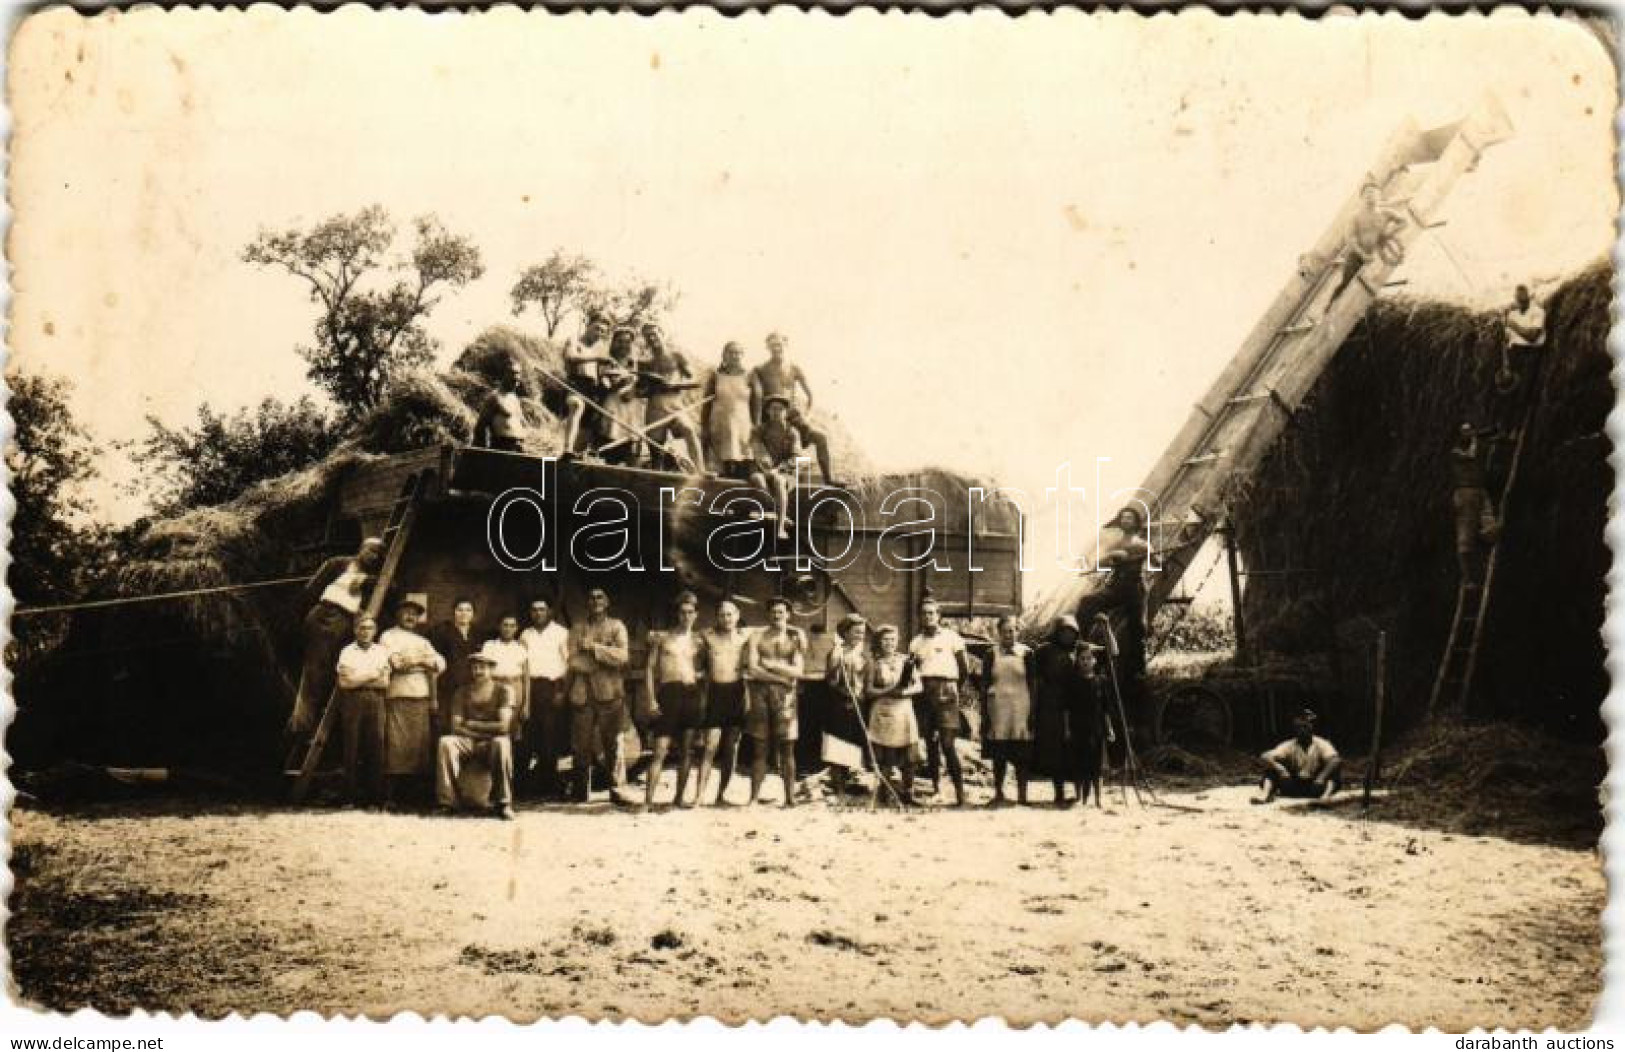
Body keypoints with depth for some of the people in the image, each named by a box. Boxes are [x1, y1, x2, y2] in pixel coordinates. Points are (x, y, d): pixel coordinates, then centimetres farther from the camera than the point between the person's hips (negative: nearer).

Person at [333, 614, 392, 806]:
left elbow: (385, 682, 4)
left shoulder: (382, 651, 14)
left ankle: (377, 796, -2)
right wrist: (371, 675, -2)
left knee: (376, 747, -4)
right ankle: (350, 796, 1)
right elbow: (344, 682, -2)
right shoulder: (347, 651, 9)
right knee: (351, 748, -3)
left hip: (375, 701, 1)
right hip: (352, 702, -1)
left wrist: (357, 678, -4)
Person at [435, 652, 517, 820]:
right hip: (468, 743, 3)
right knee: (445, 742, -28)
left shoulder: (504, 690, 0)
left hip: (492, 744, -3)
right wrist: (487, 730, -11)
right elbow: (456, 727, -2)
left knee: (501, 743, -37)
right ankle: (447, 802, -24)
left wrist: (472, 725, -4)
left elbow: (503, 726, -11)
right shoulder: (462, 692, 8)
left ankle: (503, 804, -29)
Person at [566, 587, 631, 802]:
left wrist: (594, 647, -10)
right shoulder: (577, 629, 14)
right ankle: (581, 792, 9)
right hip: (582, 693, 1)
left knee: (612, 743, 0)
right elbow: (574, 661, 1)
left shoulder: (616, 626, 11)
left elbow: (622, 655, -5)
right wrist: (605, 657, -10)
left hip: (610, 694, -1)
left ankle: (616, 789, 7)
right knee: (581, 745, 1)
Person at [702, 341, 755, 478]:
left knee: (744, 471, -6)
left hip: (743, 426, 0)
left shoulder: (747, 377, 7)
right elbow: (706, 404, 7)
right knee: (725, 469, -3)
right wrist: (705, 429, 1)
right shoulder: (716, 376, 6)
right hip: (720, 426, 0)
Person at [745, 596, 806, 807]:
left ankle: (790, 797, 4)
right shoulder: (758, 637, 8)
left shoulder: (796, 638, 8)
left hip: (785, 695, 0)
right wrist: (782, 675, -8)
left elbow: (797, 671, -3)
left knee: (787, 748, -1)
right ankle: (754, 798, 5)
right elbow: (752, 669, -5)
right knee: (759, 748, 2)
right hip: (760, 693, 0)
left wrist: (770, 664, -6)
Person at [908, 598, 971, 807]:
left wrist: (959, 688, 10)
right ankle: (936, 785, 15)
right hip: (924, 693, 4)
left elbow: (965, 667, 8)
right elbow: (912, 668, 15)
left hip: (945, 693, -4)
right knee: (930, 741, 7)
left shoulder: (951, 637, 4)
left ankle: (959, 790, -13)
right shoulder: (916, 641, 14)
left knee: (948, 743, -13)